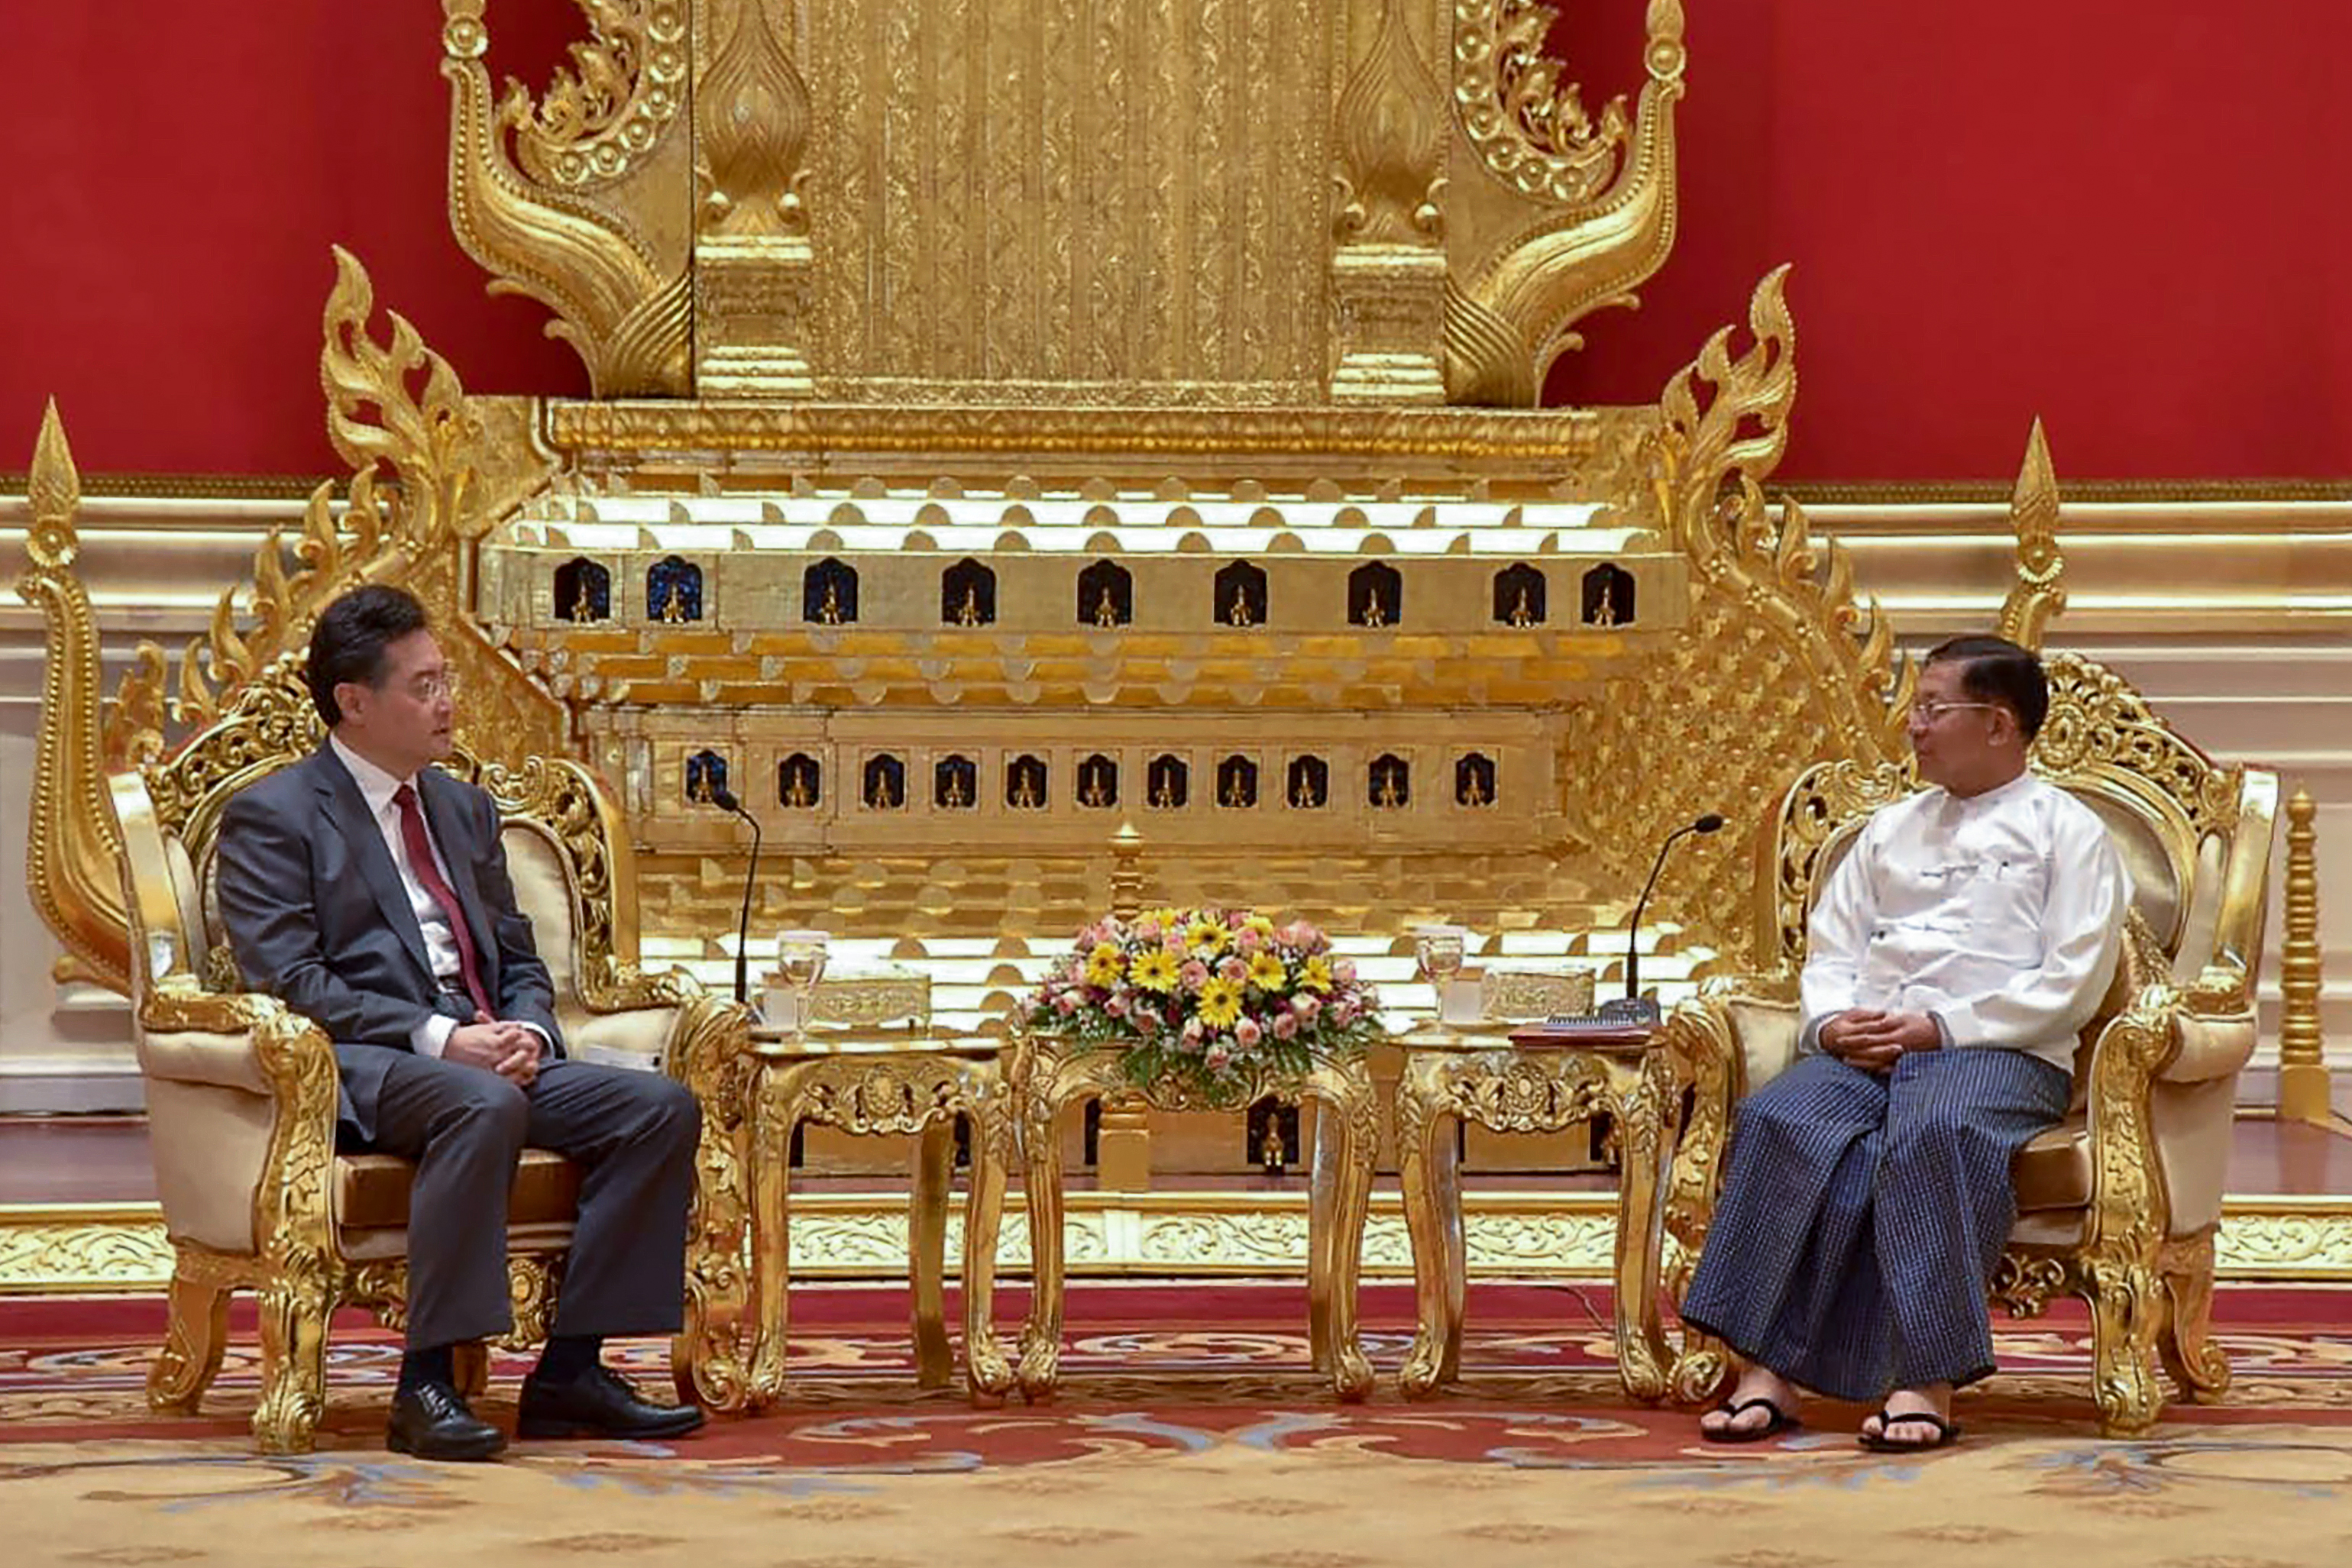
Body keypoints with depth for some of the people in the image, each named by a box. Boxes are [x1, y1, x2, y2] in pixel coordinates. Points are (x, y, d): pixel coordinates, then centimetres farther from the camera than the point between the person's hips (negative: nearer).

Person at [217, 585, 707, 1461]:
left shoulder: (464, 810, 24)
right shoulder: (271, 818, 1)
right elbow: (288, 981, -11)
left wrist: (527, 1032, -1)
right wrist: (438, 1038, -19)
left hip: (488, 1056, 7)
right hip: (363, 1066, -7)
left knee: (662, 1107, -15)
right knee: (484, 1106, -39)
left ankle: (570, 1371, -14)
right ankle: (426, 1387, -35)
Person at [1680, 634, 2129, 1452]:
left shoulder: (2066, 830, 9)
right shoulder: (1891, 828, 28)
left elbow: (2073, 981, -2)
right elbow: (1831, 946, 24)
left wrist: (1942, 1027, -11)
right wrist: (1832, 1020, 0)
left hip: (2000, 1053, -5)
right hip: (1865, 1048, 5)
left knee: (1934, 1131, -39)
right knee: (1781, 1120, -28)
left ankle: (1925, 1380, -42)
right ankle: (1766, 1369, -34)